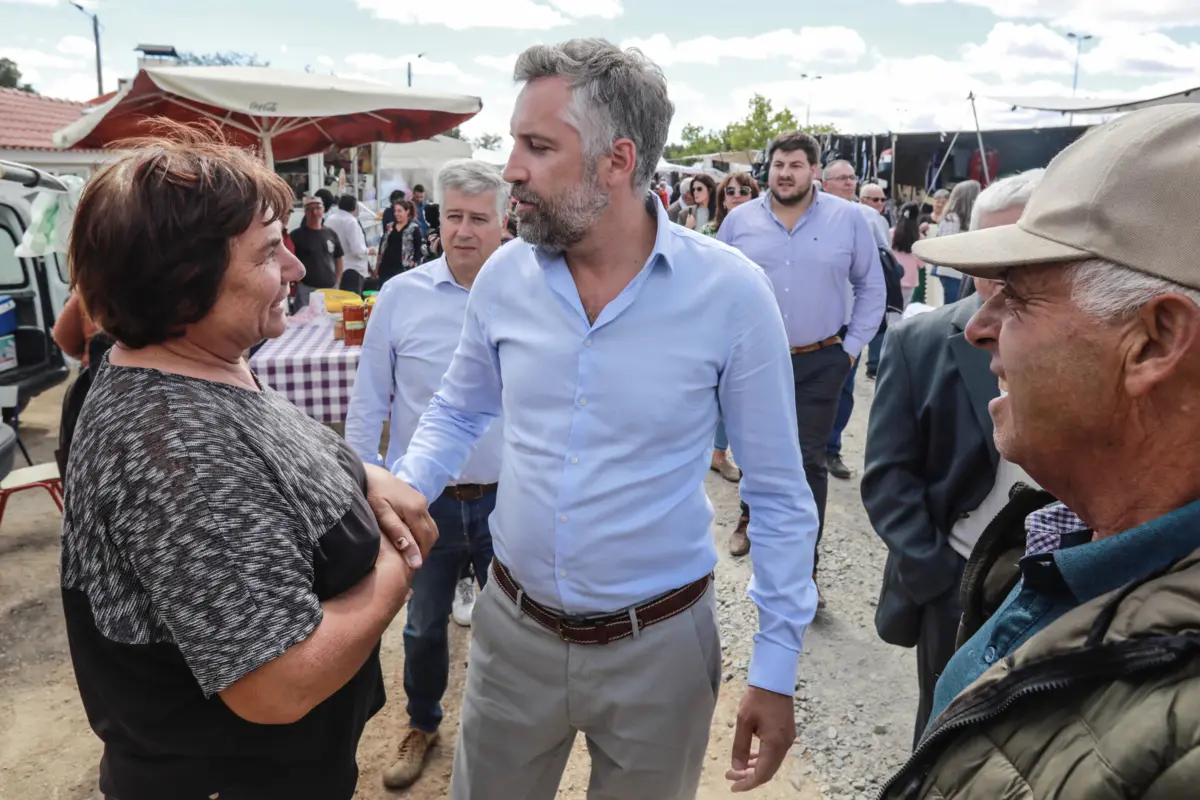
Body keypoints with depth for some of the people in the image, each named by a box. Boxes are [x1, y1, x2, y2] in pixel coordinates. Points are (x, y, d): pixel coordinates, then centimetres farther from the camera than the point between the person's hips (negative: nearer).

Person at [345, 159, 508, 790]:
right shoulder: (400, 296, -6)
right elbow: (368, 405, 0)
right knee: (423, 626, 21)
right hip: (422, 501, 1)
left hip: (506, 500, -1)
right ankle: (422, 726, 48)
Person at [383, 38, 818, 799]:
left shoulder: (730, 291, -16)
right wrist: (406, 489, -7)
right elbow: (458, 410, 12)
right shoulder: (504, 277, -6)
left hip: (658, 643, -2)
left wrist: (777, 665, -7)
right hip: (513, 628, 3)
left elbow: (779, 493, -8)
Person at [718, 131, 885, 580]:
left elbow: (871, 286, 4)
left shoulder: (848, 218, -3)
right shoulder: (740, 220, -1)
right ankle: (751, 516, 44)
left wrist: (853, 345, 0)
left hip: (820, 363, -1)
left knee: (809, 461, 5)